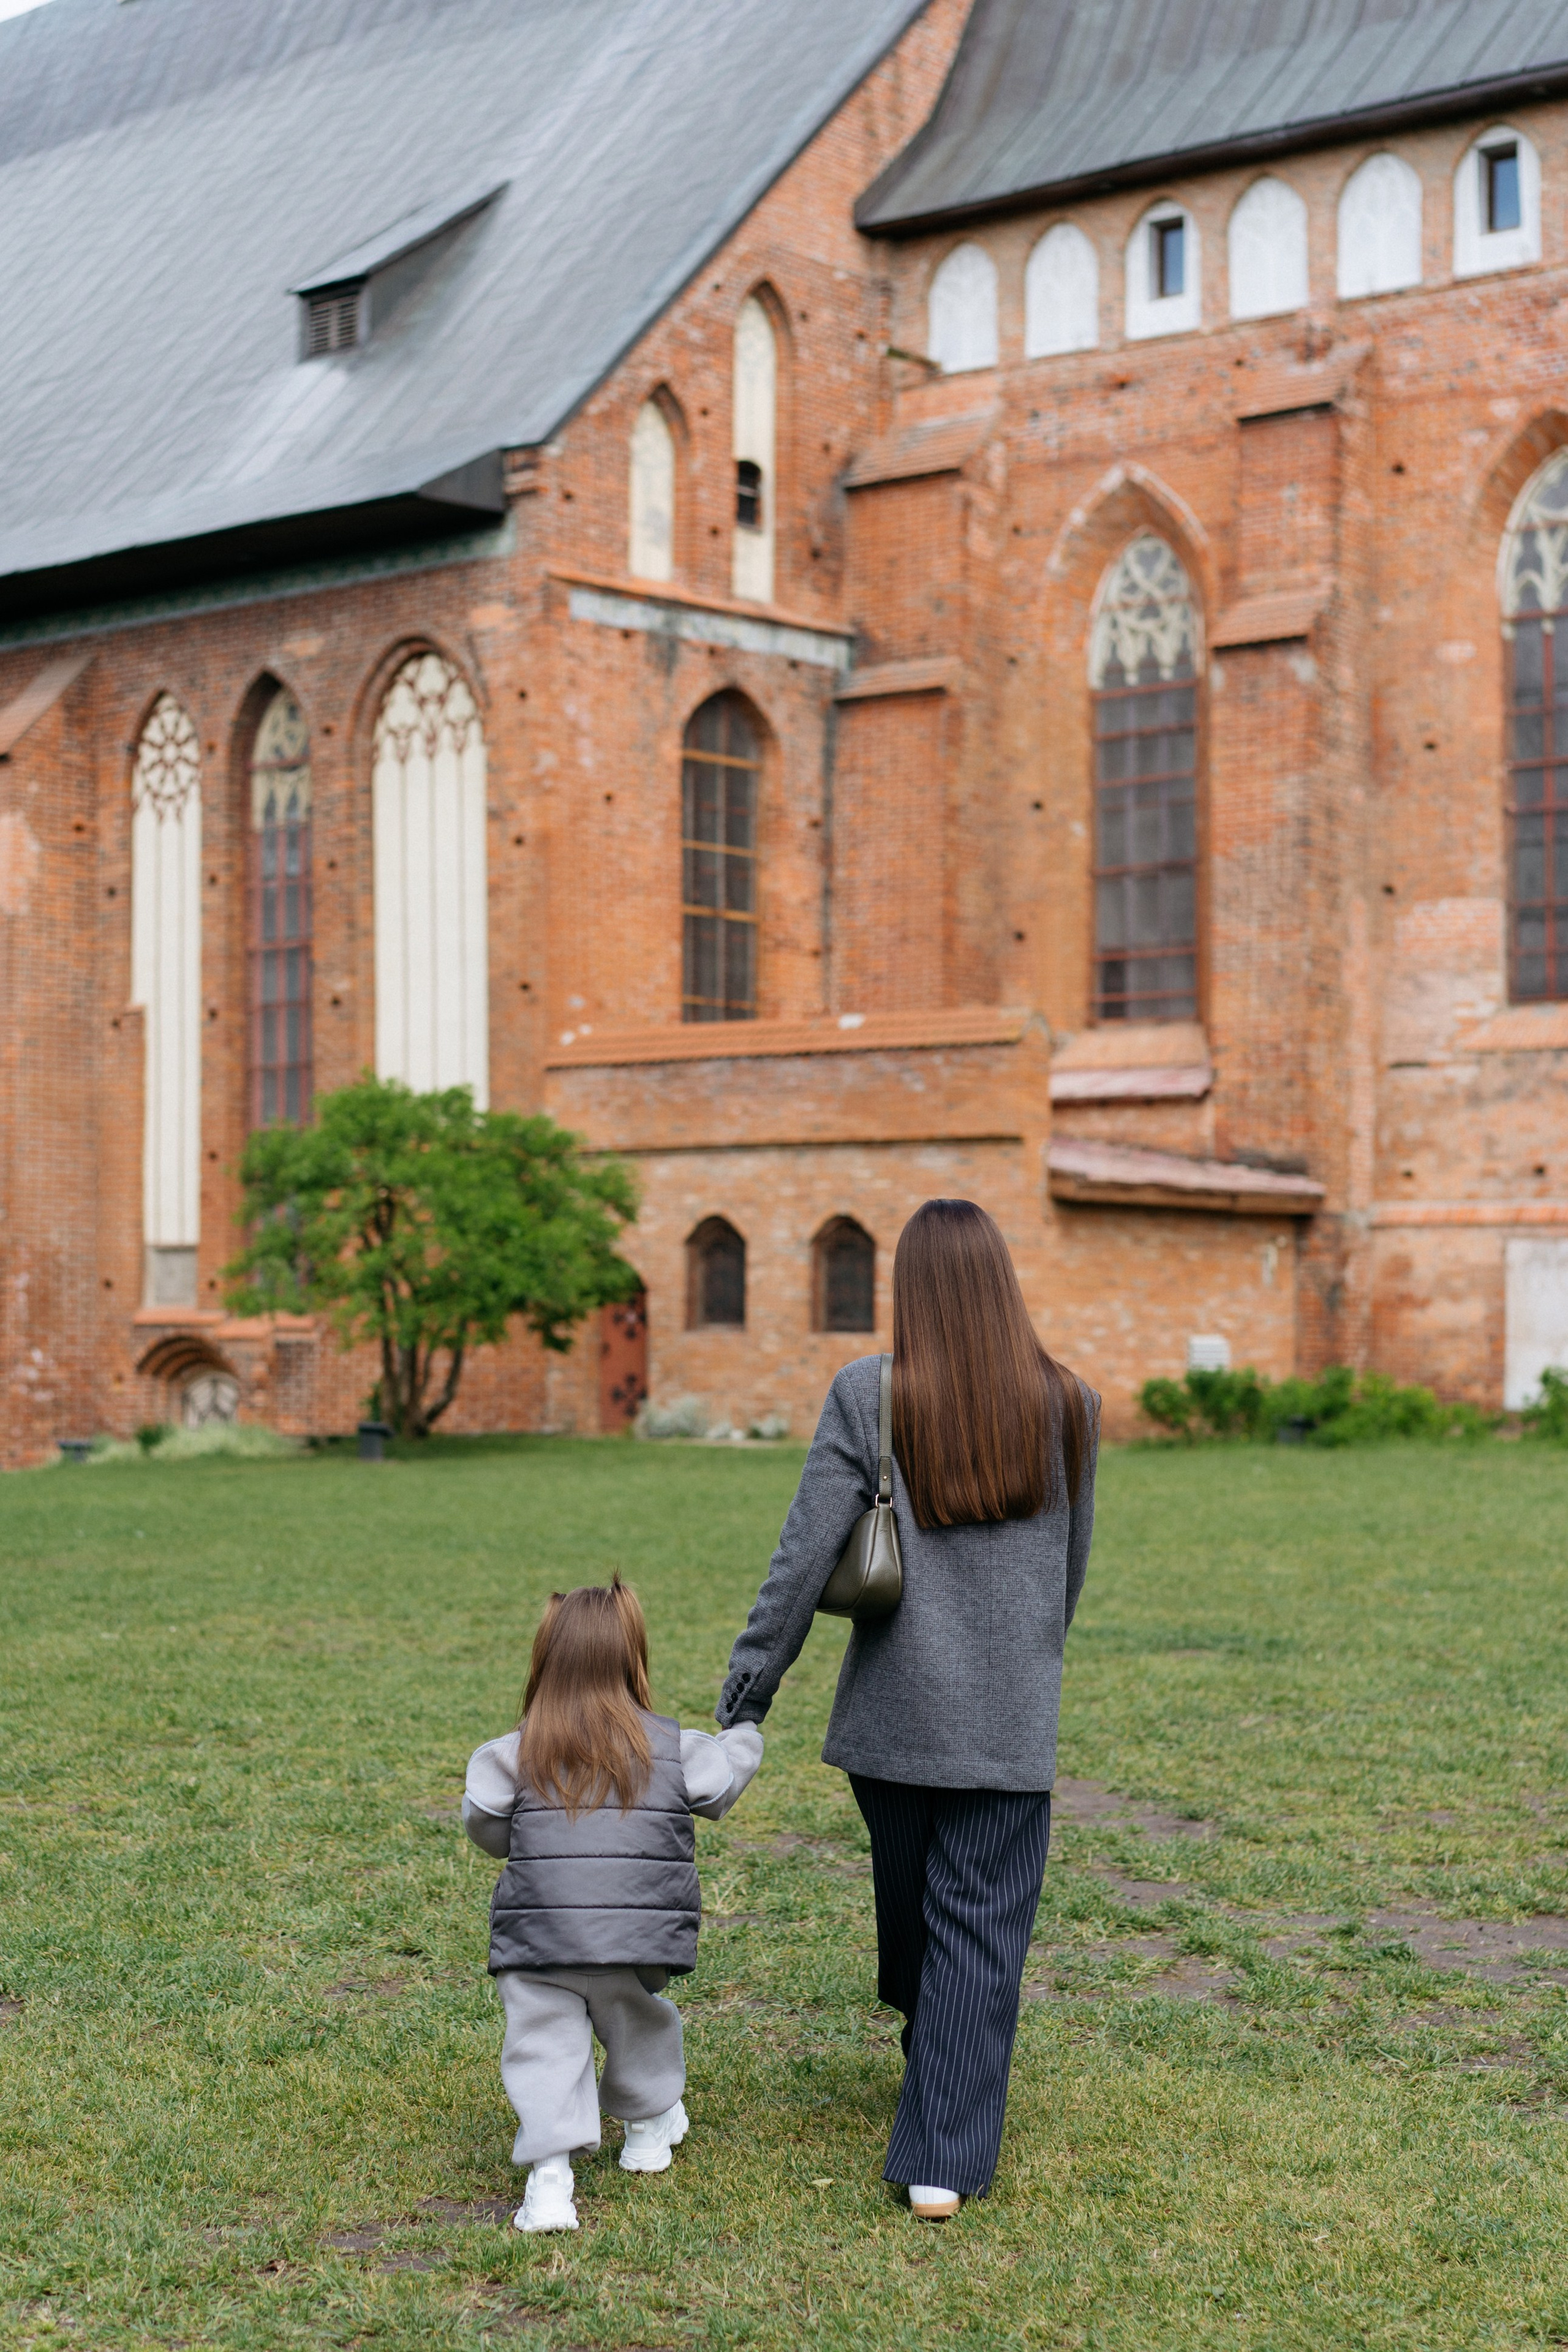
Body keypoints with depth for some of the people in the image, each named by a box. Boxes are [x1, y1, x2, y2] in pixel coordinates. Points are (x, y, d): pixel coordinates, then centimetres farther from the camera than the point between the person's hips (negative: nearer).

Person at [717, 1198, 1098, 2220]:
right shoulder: (1068, 1407, -1)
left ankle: (929, 2047, 47)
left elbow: (806, 1557, -10)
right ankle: (943, 2165, 1)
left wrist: (747, 1693, -3)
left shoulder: (869, 1398, -8)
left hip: (894, 1710, 0)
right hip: (1012, 1718, 0)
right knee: (982, 1930, 4)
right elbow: (1073, 1560, 10)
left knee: (910, 1895, 22)